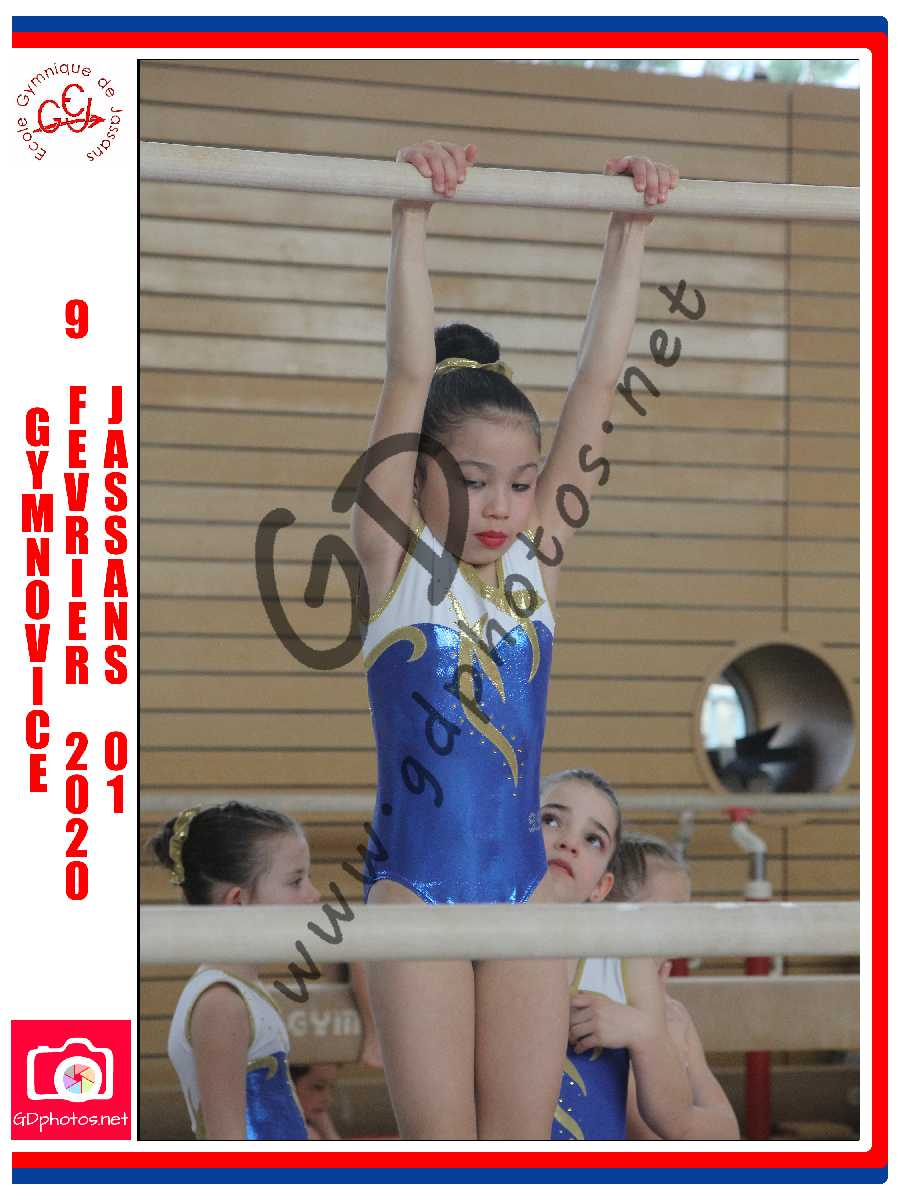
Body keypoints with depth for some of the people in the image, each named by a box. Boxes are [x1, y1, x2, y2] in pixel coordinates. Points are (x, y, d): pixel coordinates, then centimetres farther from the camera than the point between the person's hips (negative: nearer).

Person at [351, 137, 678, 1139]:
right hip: (415, 886, -4)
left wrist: (630, 232, -1)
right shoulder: (395, 558, -6)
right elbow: (411, 373, -13)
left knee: (523, 1142, 5)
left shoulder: (535, 559, 4)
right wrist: (413, 215, -19)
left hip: (526, 887, 4)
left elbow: (596, 380, 1)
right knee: (440, 1147, 0)